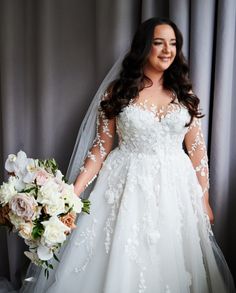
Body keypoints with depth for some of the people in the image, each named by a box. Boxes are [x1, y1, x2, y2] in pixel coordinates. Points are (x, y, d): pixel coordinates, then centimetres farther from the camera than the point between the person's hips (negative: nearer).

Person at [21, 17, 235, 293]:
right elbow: (102, 147, -1)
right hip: (127, 186, -2)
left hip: (175, 188, 2)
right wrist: (74, 191, -11)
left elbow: (197, 148, 7)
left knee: (171, 265, 9)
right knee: (121, 263, 4)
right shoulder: (117, 91, -1)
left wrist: (204, 199, 6)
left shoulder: (183, 92, 5)